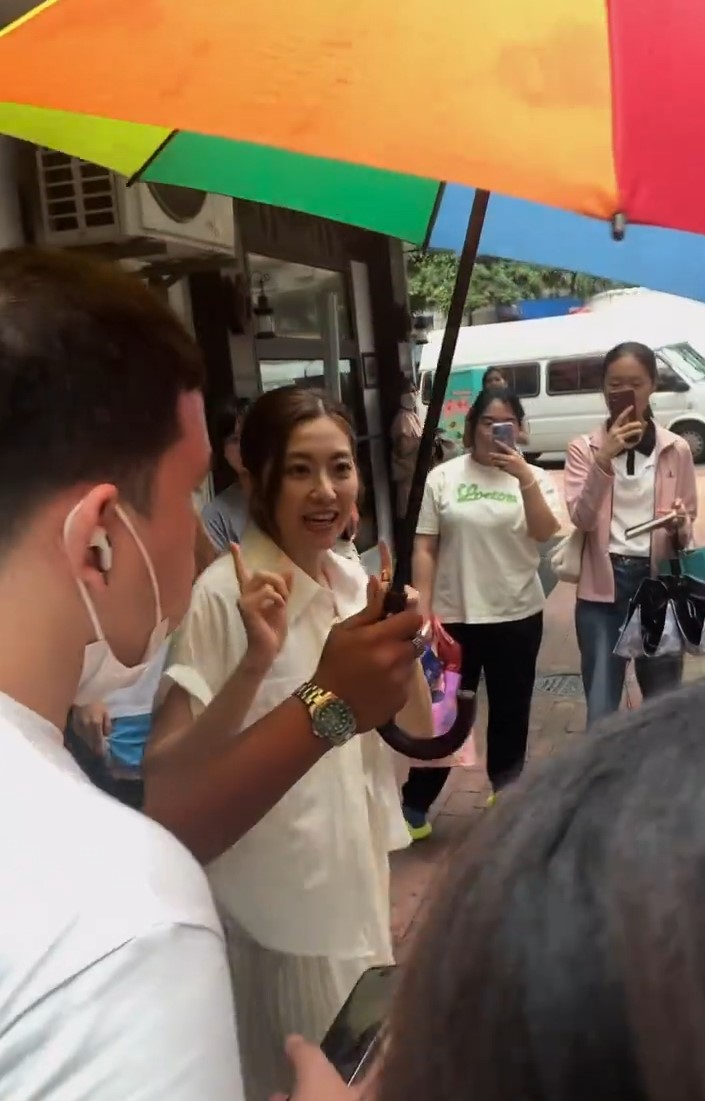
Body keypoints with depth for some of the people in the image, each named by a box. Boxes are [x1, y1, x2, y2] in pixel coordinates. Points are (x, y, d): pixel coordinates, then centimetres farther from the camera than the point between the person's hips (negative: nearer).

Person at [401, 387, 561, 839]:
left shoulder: (535, 478, 1)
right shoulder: (443, 478, -3)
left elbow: (544, 532, -16)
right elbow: (424, 550, -3)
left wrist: (524, 477, -25)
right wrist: (424, 611, -9)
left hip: (517, 617, 1)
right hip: (455, 617, -1)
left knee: (511, 712, 15)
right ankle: (415, 805, 17)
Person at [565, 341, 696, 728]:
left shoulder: (676, 450, 4)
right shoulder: (584, 448, 1)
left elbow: (689, 521, 10)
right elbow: (581, 518, -11)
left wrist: (680, 526, -13)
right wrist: (604, 459, -22)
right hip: (603, 584, -1)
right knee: (601, 710, -1)